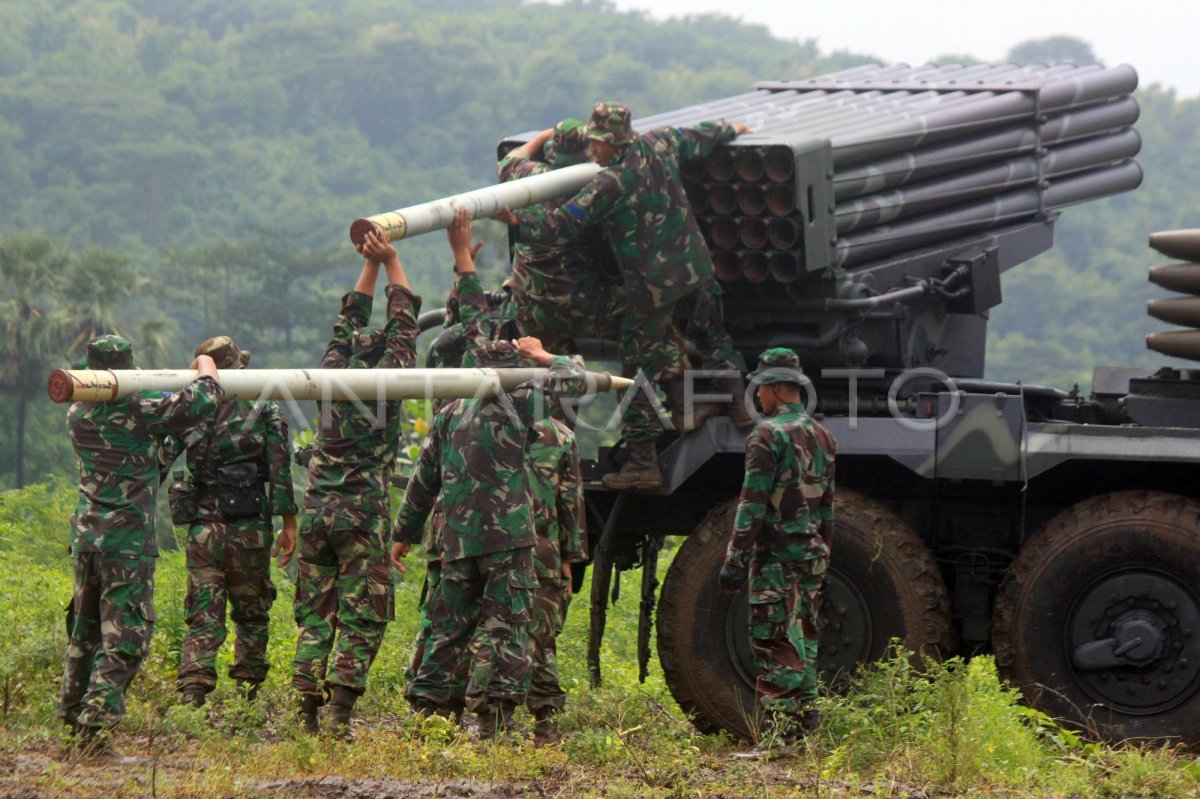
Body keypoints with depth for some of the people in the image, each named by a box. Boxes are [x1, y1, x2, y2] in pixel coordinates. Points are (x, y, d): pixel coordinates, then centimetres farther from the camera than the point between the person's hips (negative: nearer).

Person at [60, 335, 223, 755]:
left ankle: (72, 713, 27)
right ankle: (95, 719, -17)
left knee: (85, 631, 19)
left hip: (86, 538, 6)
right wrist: (205, 367, 16)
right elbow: (205, 398, -6)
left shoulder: (78, 416, 7)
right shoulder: (141, 411, -12)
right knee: (124, 638, -5)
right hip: (128, 543, -6)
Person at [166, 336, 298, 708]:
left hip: (203, 529, 1)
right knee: (252, 616, 11)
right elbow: (280, 471, -6)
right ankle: (247, 696, 11)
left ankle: (192, 691, -10)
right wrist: (289, 522, -2)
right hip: (249, 529, -1)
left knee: (203, 618, 4)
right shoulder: (265, 411, -2)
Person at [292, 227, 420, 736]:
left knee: (315, 614, 6)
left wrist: (370, 265, 21)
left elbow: (350, 319, 20)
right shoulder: (385, 383, -3)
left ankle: (307, 708, -2)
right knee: (361, 618, -3)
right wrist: (391, 262, 15)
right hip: (363, 515, -4)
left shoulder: (331, 377, 7)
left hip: (316, 512, 4)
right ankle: (340, 711, -13)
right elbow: (405, 322, 7)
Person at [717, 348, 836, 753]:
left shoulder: (769, 434, -12)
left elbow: (752, 504, -17)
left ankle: (780, 727, -10)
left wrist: (735, 560, -16)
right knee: (802, 636, 14)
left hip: (775, 556, -8)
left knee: (773, 640, -7)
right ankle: (805, 715, 16)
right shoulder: (821, 436, 14)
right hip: (812, 553, 8)